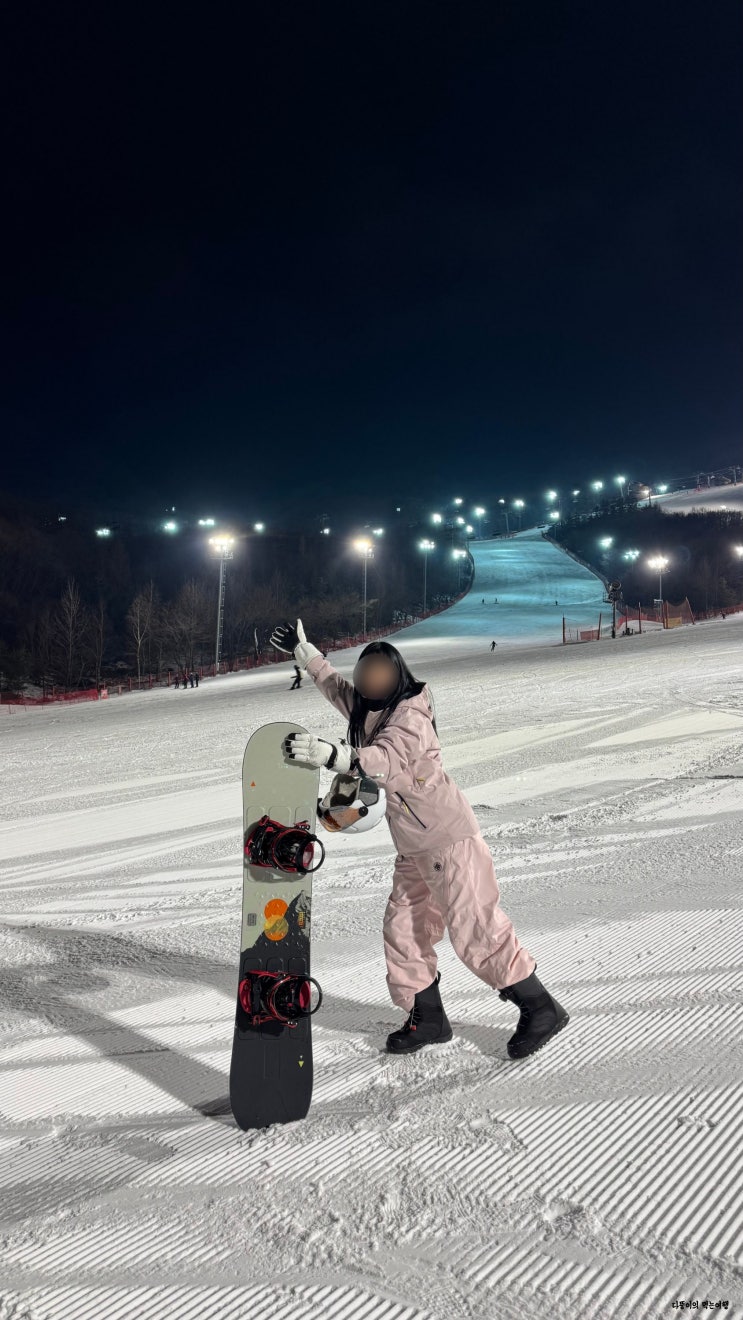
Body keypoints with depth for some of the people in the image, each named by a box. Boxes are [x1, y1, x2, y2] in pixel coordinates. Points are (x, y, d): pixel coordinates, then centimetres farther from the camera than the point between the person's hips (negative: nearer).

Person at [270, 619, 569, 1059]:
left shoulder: (411, 715, -20)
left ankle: (541, 1009, 7)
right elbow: (335, 685, 23)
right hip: (414, 848, 9)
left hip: (451, 840, -9)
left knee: (475, 931, -7)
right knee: (402, 929, 9)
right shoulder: (369, 708, 5)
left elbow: (388, 758, -39)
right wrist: (302, 649, 26)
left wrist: (331, 753, -52)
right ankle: (428, 1018, 23)